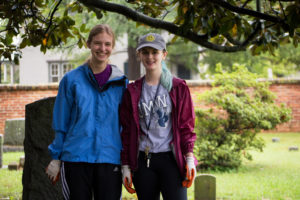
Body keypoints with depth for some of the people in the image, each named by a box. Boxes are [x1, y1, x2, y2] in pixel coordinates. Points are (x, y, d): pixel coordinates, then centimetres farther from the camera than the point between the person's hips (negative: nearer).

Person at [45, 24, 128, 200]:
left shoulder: (121, 82, 7)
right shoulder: (71, 80, 4)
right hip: (76, 158, -1)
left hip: (109, 159, 1)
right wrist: (56, 159, 7)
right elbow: (61, 123, 8)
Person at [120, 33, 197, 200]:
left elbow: (187, 126, 3)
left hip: (171, 160, -2)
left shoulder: (178, 87, 5)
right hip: (143, 162, 2)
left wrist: (189, 158, -8)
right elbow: (127, 130, 10)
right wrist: (126, 166, 5)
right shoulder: (133, 91, 10)